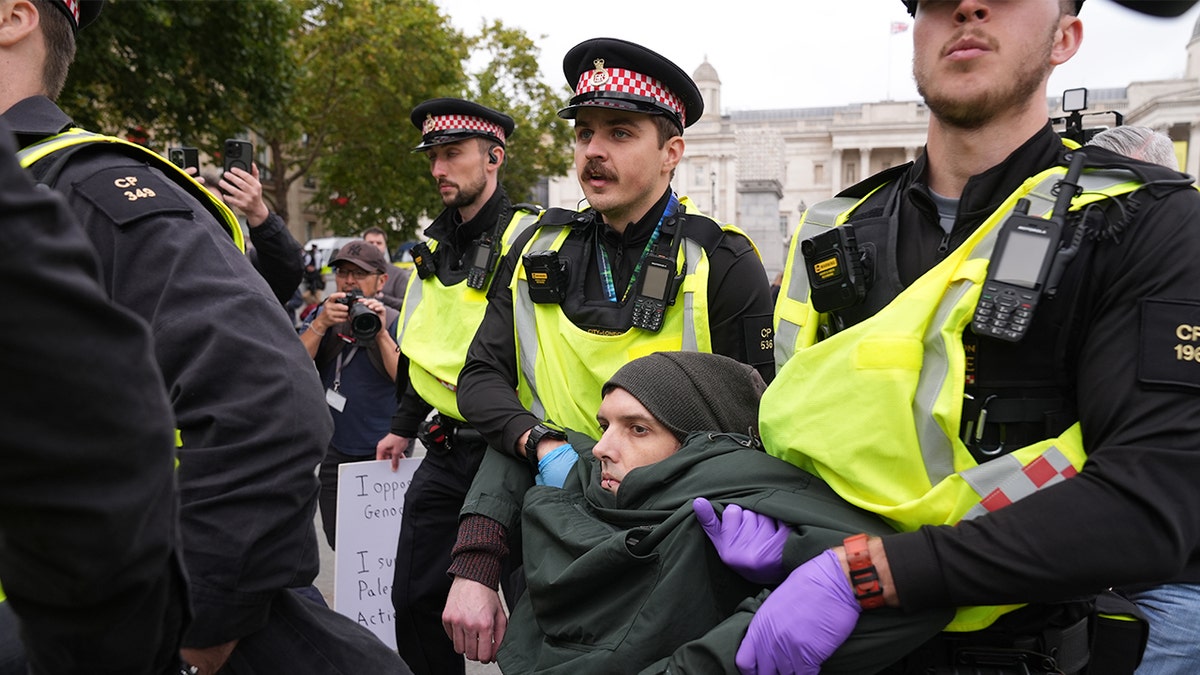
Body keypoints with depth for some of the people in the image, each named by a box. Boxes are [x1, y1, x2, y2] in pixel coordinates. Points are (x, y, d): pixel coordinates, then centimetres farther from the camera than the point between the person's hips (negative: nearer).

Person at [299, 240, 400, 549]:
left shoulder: (395, 323, -8)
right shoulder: (323, 315, 4)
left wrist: (381, 333, -30)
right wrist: (321, 324, -23)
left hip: (383, 453, -4)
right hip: (336, 450, 4)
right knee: (339, 544, 12)